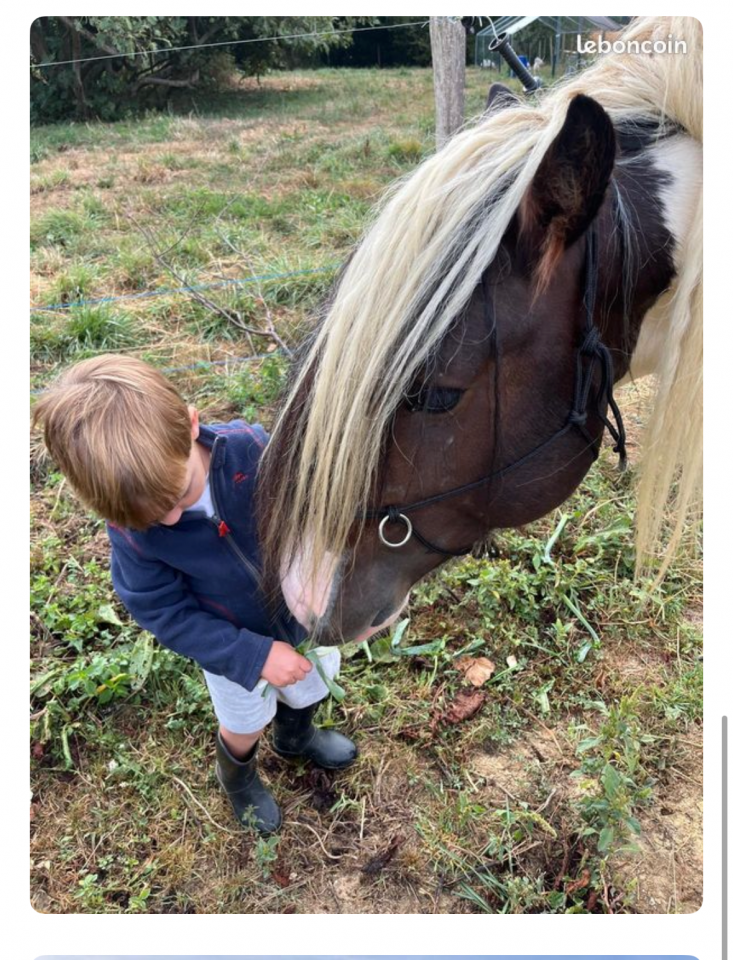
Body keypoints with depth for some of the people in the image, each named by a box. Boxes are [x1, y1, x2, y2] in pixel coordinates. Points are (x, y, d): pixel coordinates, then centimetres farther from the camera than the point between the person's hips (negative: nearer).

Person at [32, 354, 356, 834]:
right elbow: (162, 612, -20)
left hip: (301, 615, 2)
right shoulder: (130, 524, -30)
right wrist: (254, 656, -25)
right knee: (246, 727, 25)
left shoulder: (253, 451, -34)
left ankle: (296, 737, 67)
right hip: (232, 645, -1)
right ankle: (238, 776, 62)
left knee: (310, 691, 30)